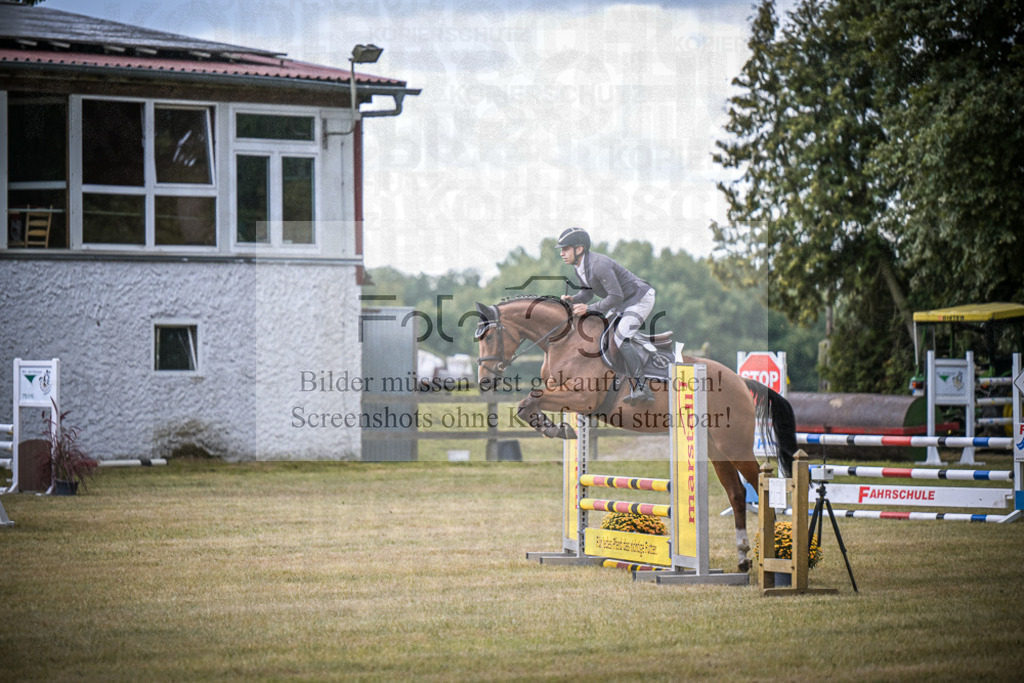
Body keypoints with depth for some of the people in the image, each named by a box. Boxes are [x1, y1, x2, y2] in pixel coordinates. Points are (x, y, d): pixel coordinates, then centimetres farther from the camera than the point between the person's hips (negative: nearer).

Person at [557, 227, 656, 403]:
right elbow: (588, 293, 11)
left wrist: (589, 309, -29)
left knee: (621, 338, -23)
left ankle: (642, 388, -23)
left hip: (641, 300, -10)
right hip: (622, 303, 10)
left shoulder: (599, 265, -32)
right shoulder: (579, 268, -1)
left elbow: (616, 296, -31)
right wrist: (573, 300, -10)